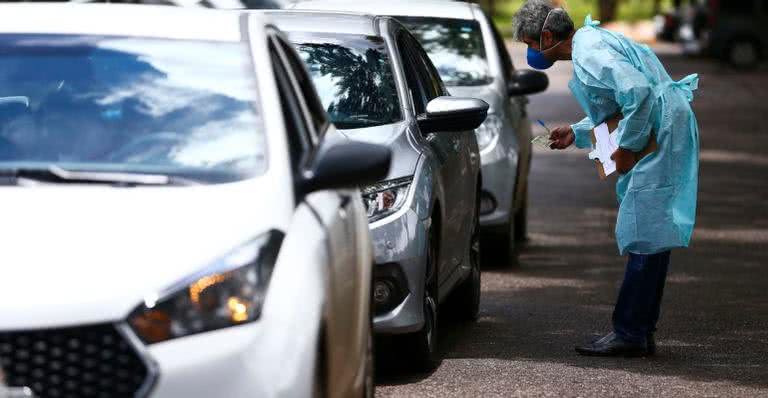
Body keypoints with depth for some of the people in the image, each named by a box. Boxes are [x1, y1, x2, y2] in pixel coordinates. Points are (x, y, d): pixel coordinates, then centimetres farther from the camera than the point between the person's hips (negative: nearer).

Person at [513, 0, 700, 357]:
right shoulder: (591, 43, 18)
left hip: (661, 136, -11)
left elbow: (638, 91, -28)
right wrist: (576, 133, 19)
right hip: (654, 136, 11)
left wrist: (627, 147, -20)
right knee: (649, 237, 11)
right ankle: (642, 333, 15)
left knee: (644, 236, -10)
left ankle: (629, 334, -9)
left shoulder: (589, 53, -15)